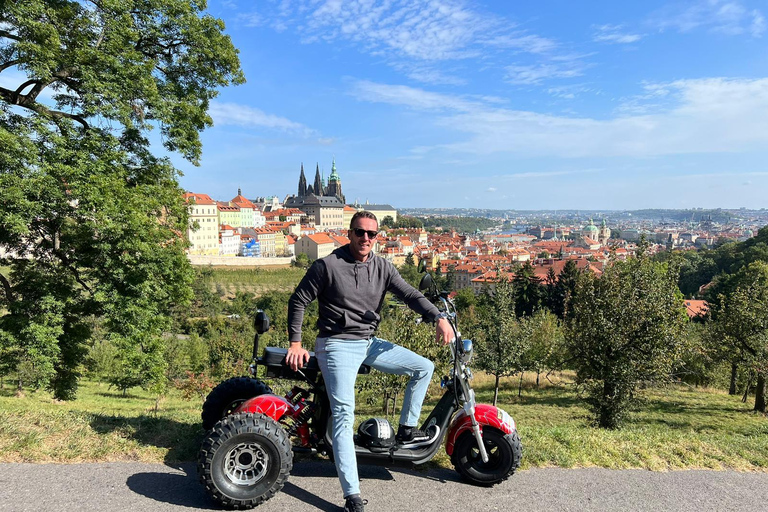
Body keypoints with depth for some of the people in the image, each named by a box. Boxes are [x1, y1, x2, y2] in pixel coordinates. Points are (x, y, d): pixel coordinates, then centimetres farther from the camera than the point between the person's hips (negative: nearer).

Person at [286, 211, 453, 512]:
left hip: (370, 343, 6)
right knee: (344, 415, -12)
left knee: (424, 367, 5)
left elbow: (409, 294, -7)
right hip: (337, 346, -6)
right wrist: (295, 344, -8)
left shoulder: (382, 267, 3)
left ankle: (406, 430, 18)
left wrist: (439, 318, -23)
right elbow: (298, 301, -3)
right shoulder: (327, 266, -10)